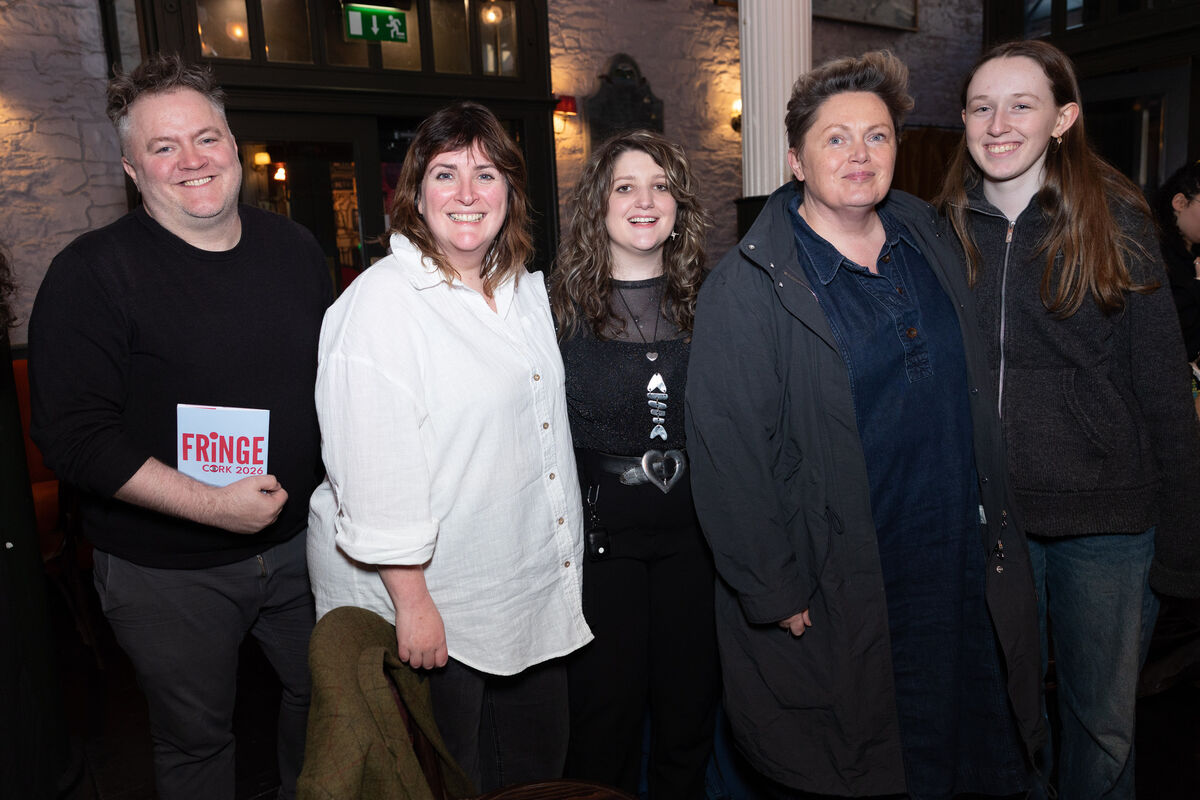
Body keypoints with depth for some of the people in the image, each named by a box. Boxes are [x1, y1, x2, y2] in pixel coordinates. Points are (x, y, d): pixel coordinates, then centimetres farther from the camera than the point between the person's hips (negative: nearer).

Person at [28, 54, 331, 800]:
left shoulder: (294, 247, 2)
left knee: (325, 694, 22)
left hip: (298, 542, 5)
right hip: (167, 572, -4)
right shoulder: (94, 272, -13)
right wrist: (210, 504, -23)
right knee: (196, 738, 15)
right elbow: (75, 435, -18)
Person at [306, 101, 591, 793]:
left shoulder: (527, 288, 7)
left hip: (535, 590, 7)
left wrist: (565, 552, 15)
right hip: (429, 596, -7)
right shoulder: (382, 300, -17)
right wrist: (411, 601, -20)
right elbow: (374, 470, -21)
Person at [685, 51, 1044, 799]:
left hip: (964, 571, 6)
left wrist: (998, 532, 13)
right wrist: (775, 592, -14)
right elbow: (726, 451, -15)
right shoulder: (748, 286, -14)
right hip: (832, 596, -5)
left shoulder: (930, 242, 6)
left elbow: (975, 394, 14)